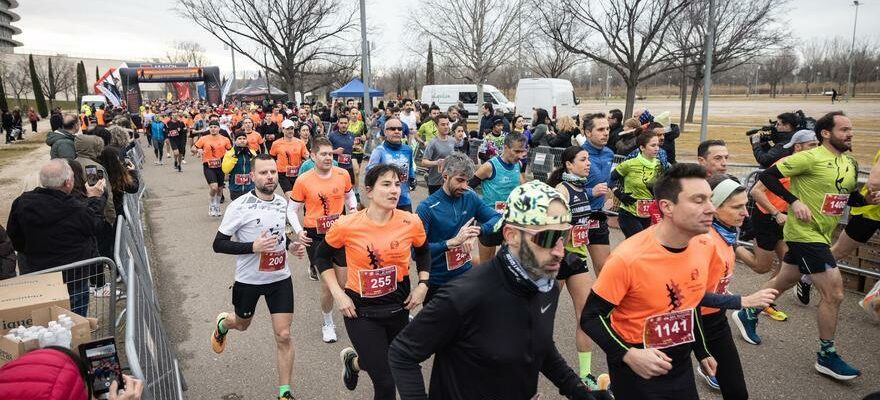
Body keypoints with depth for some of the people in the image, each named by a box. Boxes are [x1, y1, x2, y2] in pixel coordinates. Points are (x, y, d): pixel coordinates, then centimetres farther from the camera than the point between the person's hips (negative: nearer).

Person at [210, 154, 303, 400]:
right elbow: (218, 244, -15)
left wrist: (289, 246, -2)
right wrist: (253, 246, -28)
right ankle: (222, 323, 61)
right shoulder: (240, 206, -18)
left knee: (284, 335, -2)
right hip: (248, 279, -3)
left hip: (280, 278, 3)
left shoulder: (282, 203, -1)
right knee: (242, 324, 23)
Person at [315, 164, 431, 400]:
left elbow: (423, 252, 11)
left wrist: (422, 285, -1)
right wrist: (338, 294, -8)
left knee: (400, 367, 21)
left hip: (398, 308, 3)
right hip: (361, 311, -3)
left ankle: (353, 361, 48)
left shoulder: (411, 223, -10)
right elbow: (322, 256, 1)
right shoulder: (347, 225, -16)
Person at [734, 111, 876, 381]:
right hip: (805, 234, -9)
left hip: (821, 235, 9)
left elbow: (849, 196, 21)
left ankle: (747, 315, 39)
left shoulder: (850, 163, 8)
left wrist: (868, 200, 0)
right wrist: (794, 201, -24)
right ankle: (826, 357, 10)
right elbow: (767, 176, -18)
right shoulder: (811, 158, -17)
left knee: (784, 282, 20)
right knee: (834, 293, -6)